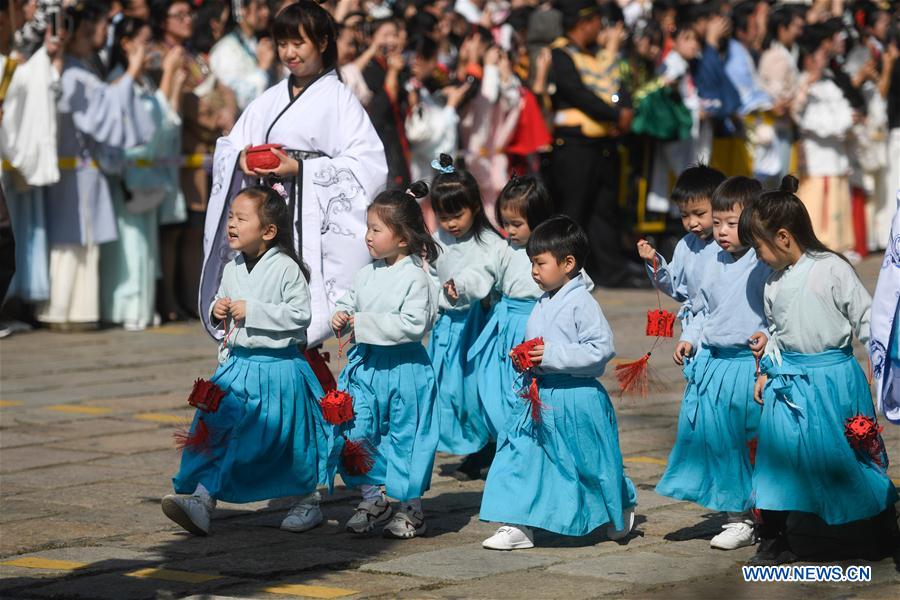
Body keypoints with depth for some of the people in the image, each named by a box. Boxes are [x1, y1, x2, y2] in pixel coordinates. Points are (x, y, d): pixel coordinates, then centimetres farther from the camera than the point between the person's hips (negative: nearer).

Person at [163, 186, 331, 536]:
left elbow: (300, 313, -17)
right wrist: (217, 311, 1)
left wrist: (252, 311, -19)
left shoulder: (286, 268, -11)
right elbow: (219, 302, 25)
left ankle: (307, 501, 21)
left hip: (277, 366, -6)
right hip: (237, 363, 6)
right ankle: (202, 499, -9)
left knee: (289, 439, 3)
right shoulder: (232, 270, 9)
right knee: (216, 430, -5)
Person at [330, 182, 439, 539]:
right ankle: (372, 499, 19)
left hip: (403, 367, -6)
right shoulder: (367, 275, 8)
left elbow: (412, 324, -21)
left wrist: (365, 323, -20)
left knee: (404, 436, 4)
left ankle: (410, 508, 15)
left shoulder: (415, 278, -13)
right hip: (365, 365, 6)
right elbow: (349, 302, 21)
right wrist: (341, 317, -2)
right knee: (358, 433, 5)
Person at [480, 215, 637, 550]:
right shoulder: (543, 305, 11)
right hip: (542, 398, 8)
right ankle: (518, 526, -1)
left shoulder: (581, 303, -14)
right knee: (520, 452, -3)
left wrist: (553, 356, -23)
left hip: (577, 399, -8)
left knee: (591, 464, 8)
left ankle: (622, 512, 33)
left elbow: (601, 349, -22)